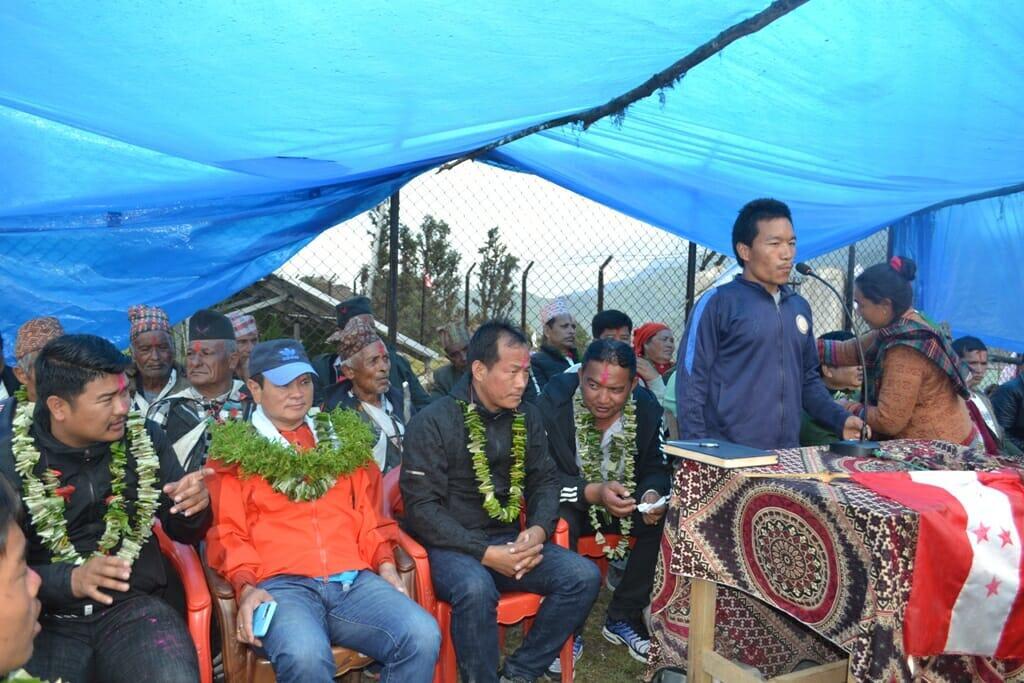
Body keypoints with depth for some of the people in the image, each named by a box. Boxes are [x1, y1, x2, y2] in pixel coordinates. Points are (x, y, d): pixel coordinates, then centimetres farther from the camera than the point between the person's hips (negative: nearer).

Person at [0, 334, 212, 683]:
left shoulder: (145, 441, 1)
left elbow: (183, 532, 7)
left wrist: (195, 507, -17)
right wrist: (71, 580, -24)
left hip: (134, 606, 0)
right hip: (49, 621, 0)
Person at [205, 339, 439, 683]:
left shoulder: (343, 438, 22)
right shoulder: (234, 452, 13)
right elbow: (226, 534, 7)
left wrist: (385, 562, 4)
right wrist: (246, 586, -11)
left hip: (355, 579, 3)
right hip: (281, 584, -3)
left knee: (423, 636, -23)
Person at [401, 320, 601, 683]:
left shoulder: (528, 417, 5)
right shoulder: (433, 422, -12)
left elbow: (545, 480, 10)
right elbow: (421, 506, -15)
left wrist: (538, 530, -12)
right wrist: (485, 553, -22)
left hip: (509, 540, 6)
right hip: (452, 545, -5)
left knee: (584, 576, -14)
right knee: (476, 588, -36)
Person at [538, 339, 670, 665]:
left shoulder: (647, 407, -12)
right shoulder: (553, 401, -23)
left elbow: (656, 467, -5)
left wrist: (652, 493, -29)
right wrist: (592, 492, -39)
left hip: (622, 501, 4)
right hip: (568, 502, -3)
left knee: (667, 520, -22)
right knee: (558, 524, -35)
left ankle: (623, 617, -1)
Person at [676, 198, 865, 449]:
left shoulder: (800, 306, 12)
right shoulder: (718, 303, -6)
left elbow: (808, 378, 20)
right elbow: (690, 383, -9)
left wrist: (840, 419, 6)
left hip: (788, 456, 5)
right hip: (728, 455, -5)